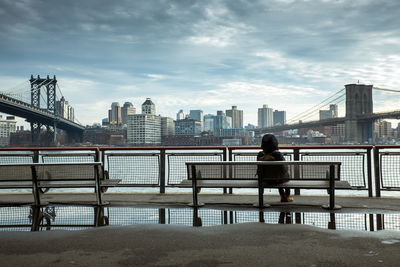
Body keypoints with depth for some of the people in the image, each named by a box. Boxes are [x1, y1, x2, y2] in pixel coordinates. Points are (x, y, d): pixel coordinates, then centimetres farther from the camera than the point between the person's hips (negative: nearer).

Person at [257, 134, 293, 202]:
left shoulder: (260, 155, -12)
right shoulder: (278, 154, -26)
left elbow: (259, 169, 0)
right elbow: (283, 169, -19)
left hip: (265, 180, 4)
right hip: (277, 180, -4)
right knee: (286, 175, 32)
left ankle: (283, 197, 46)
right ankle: (288, 197, 43)